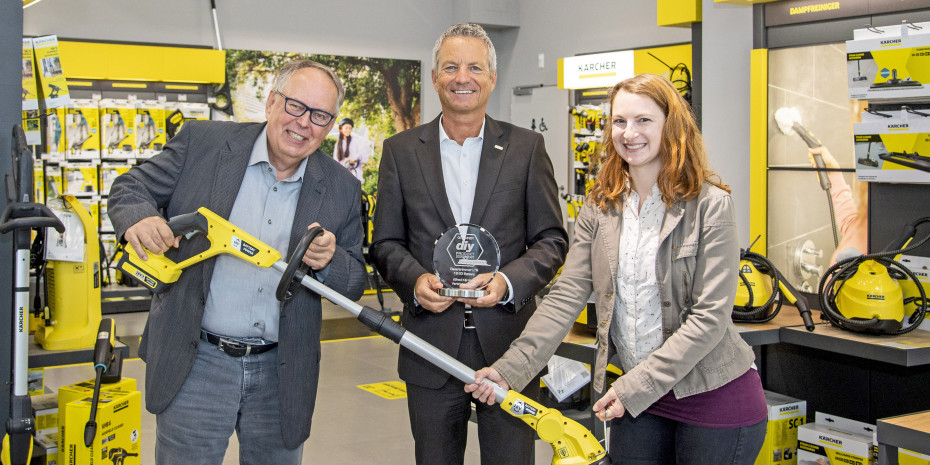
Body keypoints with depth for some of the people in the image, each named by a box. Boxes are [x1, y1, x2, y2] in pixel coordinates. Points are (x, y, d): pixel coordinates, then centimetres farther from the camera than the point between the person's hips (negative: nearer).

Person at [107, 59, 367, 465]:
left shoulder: (341, 188, 2)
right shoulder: (202, 143, -3)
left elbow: (354, 284, 6)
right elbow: (131, 186, 5)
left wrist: (328, 262, -17)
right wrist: (138, 218, -19)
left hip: (281, 375, 2)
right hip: (195, 364, -2)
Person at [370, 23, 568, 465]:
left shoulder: (526, 147, 3)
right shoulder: (401, 151, 5)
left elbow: (552, 239, 3)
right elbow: (386, 241, 7)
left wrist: (509, 281, -15)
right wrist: (414, 280, -13)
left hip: (508, 345, -1)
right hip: (431, 346, 1)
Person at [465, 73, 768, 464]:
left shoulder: (709, 205, -11)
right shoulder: (600, 208, 3)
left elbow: (710, 316, -15)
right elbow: (566, 296, -3)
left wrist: (636, 386, -20)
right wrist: (512, 367, -15)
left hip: (716, 399, -4)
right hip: (637, 399, 4)